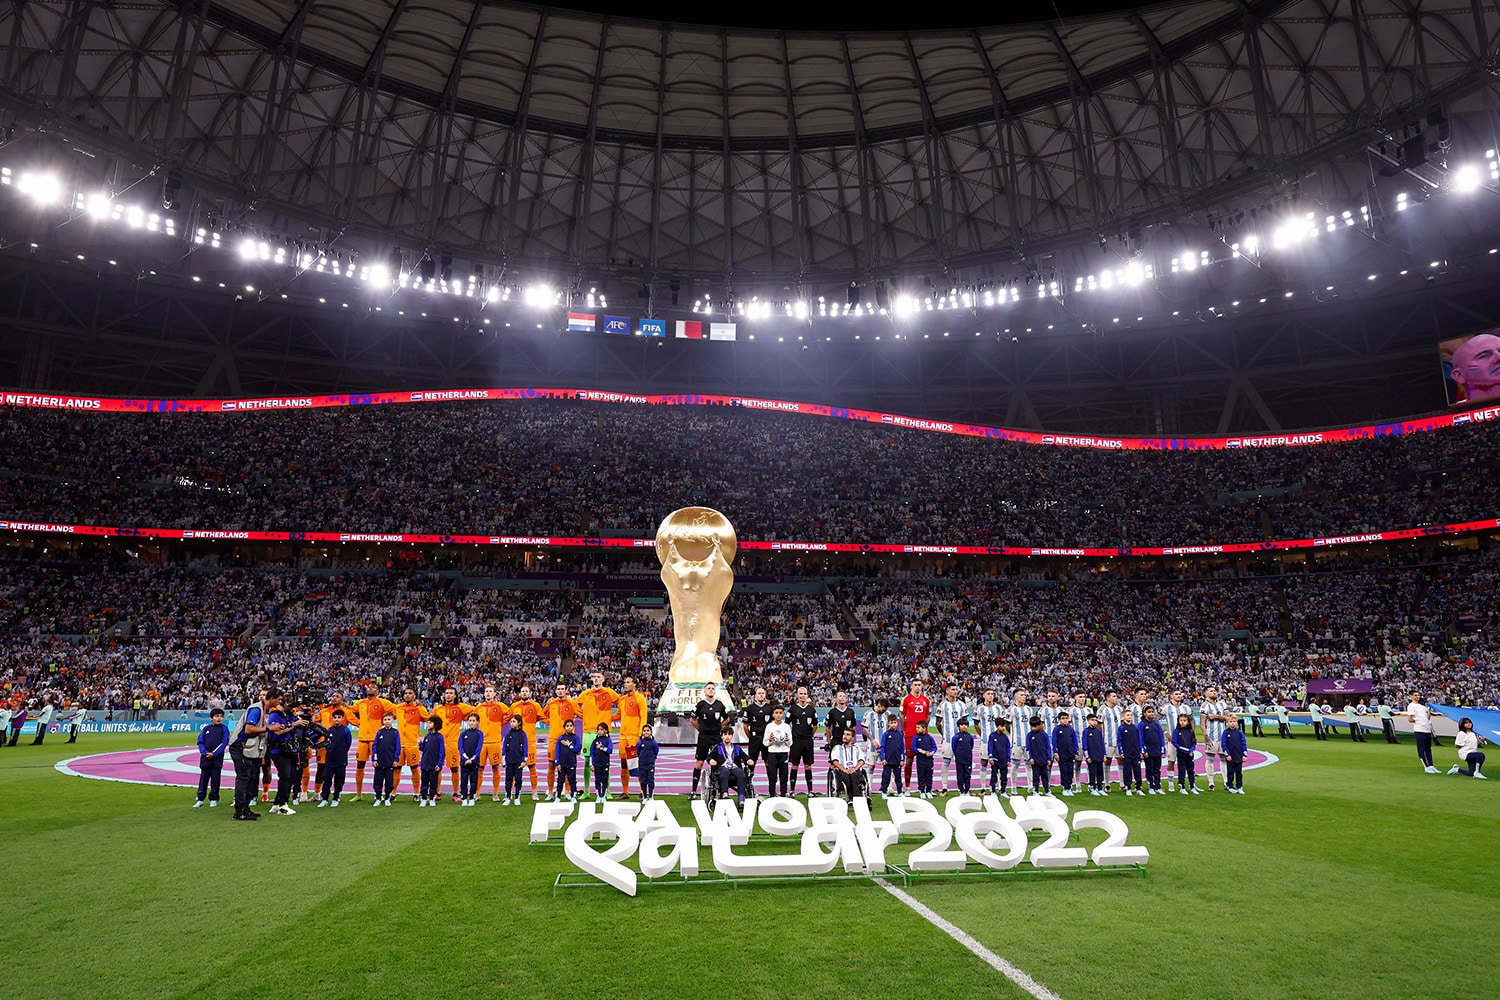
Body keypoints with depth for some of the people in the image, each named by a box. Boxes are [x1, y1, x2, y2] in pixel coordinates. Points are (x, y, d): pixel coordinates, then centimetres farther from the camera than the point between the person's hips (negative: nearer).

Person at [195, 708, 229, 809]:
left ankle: (213, 799, 12)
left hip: (217, 758, -2)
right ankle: (200, 799, 14)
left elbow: (224, 743, -6)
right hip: (205, 758, 2)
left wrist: (214, 754, -15)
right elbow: (200, 741, 3)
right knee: (203, 778, 7)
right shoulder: (206, 729, 7)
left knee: (215, 779, 4)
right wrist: (205, 752, -12)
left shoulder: (224, 728, 0)